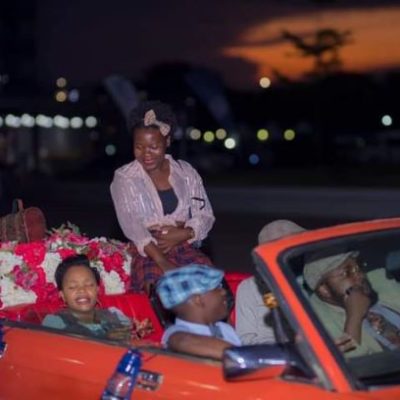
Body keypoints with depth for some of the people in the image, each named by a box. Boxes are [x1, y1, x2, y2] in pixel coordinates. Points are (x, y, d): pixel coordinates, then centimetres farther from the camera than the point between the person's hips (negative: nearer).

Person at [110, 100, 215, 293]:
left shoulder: (186, 172, 14)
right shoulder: (124, 179, 4)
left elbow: (205, 216, 13)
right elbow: (131, 225, -10)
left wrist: (182, 235, -10)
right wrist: (162, 262, -24)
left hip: (185, 247, 3)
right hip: (148, 254, -3)